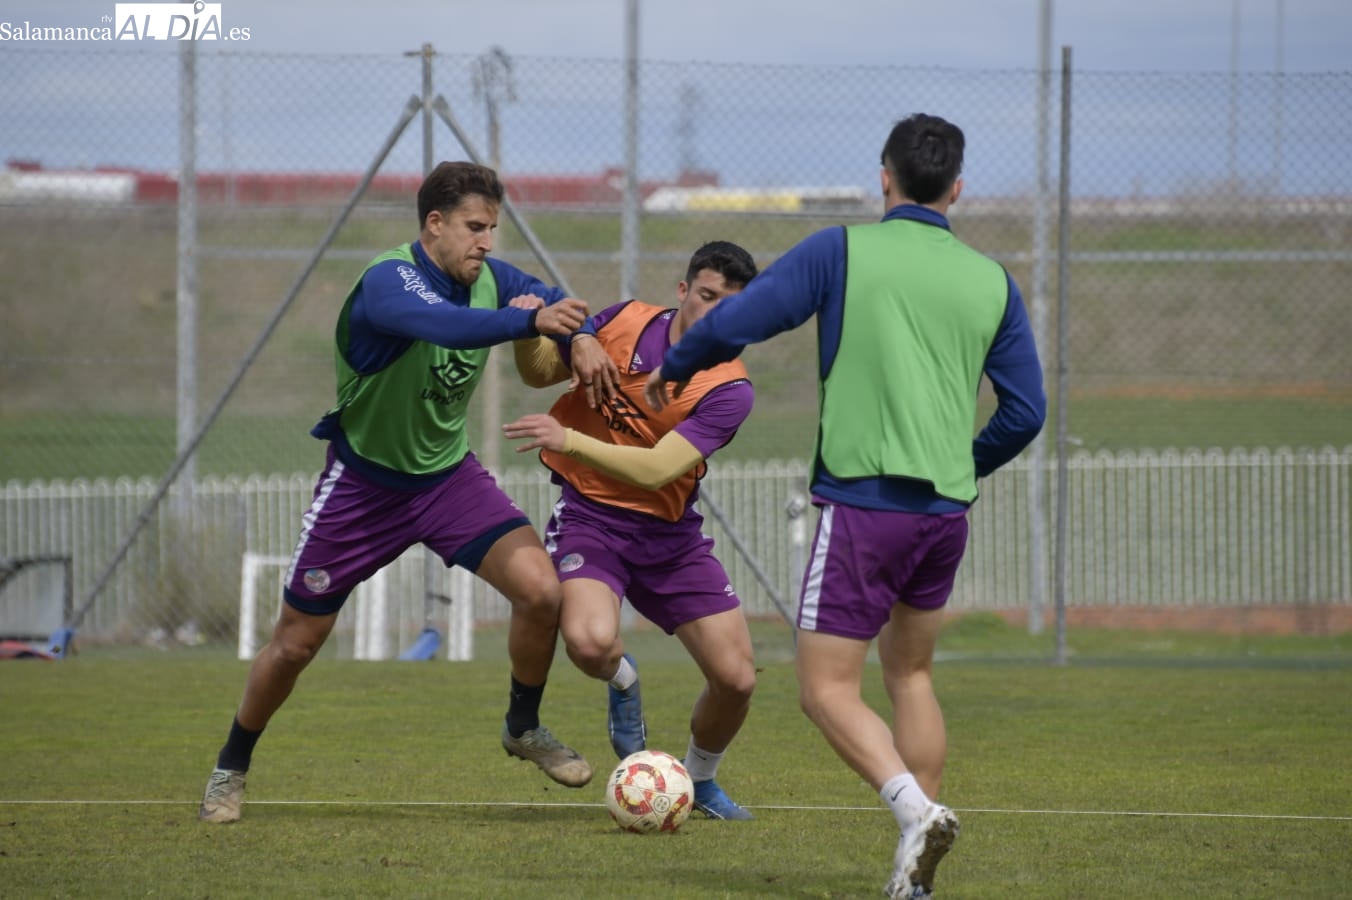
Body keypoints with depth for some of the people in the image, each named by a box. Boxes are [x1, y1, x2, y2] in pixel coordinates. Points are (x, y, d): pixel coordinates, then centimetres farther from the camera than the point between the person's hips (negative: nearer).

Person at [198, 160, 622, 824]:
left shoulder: (488, 278, -7)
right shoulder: (388, 281, -28)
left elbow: (548, 300, 7)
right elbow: (441, 323, -47)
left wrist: (581, 339, -16)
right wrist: (530, 321, -61)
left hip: (449, 476, 5)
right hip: (362, 486, -5)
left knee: (541, 590, -17)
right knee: (295, 643, 5)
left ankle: (524, 728, 9)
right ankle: (231, 770, 30)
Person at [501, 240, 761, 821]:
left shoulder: (729, 390, -12)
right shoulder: (627, 321, -4)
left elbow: (656, 469, -23)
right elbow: (541, 372, 10)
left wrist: (569, 440, -33)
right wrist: (527, 333, -12)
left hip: (669, 534, 1)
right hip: (589, 516, -1)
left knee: (736, 679, -3)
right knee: (591, 641, -31)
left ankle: (700, 780, 30)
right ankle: (623, 683, 9)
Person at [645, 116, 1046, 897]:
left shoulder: (842, 252, -2)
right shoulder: (992, 282, 9)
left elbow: (732, 324, -6)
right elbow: (1026, 411, 10)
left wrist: (673, 370, 14)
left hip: (862, 501, -5)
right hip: (945, 510, 5)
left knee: (828, 690, -1)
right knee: (911, 674, 21)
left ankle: (916, 809, -25)